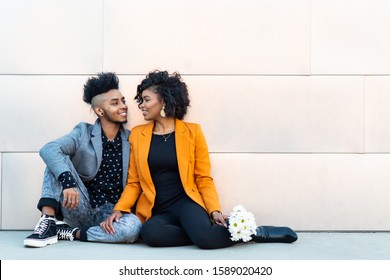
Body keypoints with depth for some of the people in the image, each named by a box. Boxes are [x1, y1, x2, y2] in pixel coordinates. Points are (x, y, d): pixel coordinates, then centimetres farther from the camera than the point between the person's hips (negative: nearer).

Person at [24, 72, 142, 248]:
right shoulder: (83, 133, -1)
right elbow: (49, 150, -20)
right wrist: (68, 181, -37)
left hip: (111, 214, 1)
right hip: (80, 209, 0)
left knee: (134, 226, -34)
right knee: (58, 160, -17)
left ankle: (71, 233, -16)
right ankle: (48, 223, -23)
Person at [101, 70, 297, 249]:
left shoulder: (192, 131, 2)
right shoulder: (137, 134, 8)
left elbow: (203, 178, 3)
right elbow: (133, 182, 9)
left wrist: (214, 210, -13)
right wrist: (119, 209, -9)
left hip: (186, 202, -2)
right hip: (157, 211, 2)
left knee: (204, 235, -35)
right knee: (150, 233, -35)